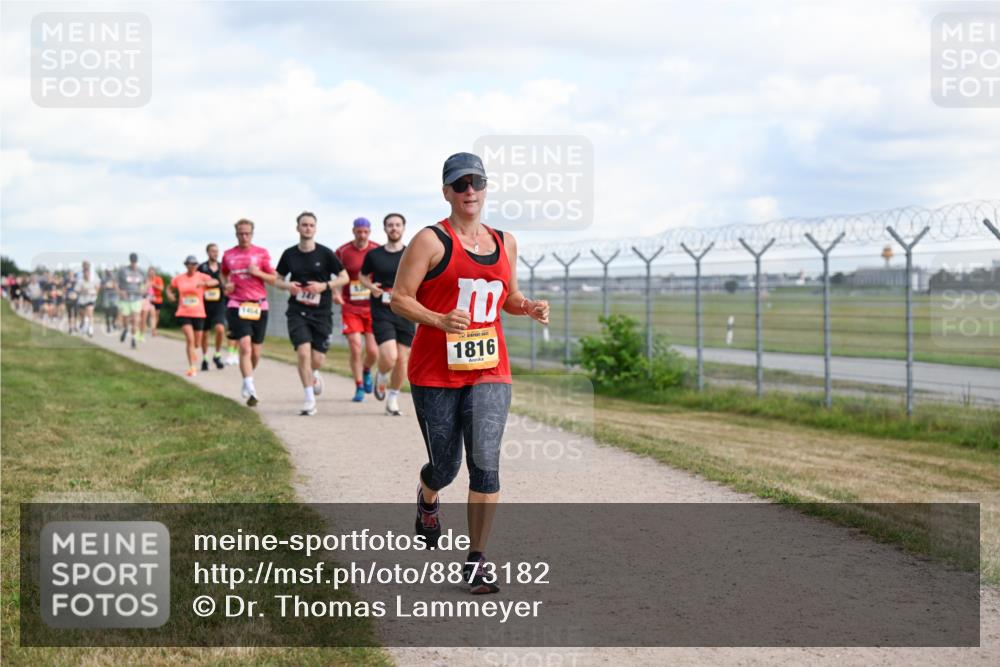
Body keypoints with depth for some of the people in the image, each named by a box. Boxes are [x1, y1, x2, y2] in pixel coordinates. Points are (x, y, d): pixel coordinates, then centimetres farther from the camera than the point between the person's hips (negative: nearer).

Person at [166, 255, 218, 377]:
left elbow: (215, 282, -22)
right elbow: (169, 288, 20)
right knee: (190, 339, -19)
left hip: (198, 314, 1)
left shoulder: (201, 277, -4)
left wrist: (204, 283, -42)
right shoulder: (178, 278, 3)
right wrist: (170, 294, -3)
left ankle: (193, 353, 46)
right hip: (183, 313, -1)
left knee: (197, 344, 9)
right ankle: (192, 367, -15)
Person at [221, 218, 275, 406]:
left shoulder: (261, 253, 4)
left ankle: (247, 382, 34)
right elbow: (224, 274, 25)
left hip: (259, 306, 1)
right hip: (237, 306, -1)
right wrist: (226, 285, 5)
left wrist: (258, 272, -13)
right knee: (245, 347, -18)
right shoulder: (228, 255, 7)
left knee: (255, 352, 7)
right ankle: (250, 390, -23)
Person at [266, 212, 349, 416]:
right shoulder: (289, 254, 3)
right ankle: (310, 400, -4)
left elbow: (344, 277, 2)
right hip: (297, 312, 1)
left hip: (321, 312, 0)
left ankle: (315, 374, 38)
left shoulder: (325, 253, -2)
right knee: (303, 353, -15)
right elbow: (277, 279, 15)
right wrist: (287, 286, -8)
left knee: (318, 359, -1)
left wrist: (324, 286, -13)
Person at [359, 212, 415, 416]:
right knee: (389, 358, -18)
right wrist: (371, 286, -2)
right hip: (381, 314, -1)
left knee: (402, 360, 2)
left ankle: (393, 398, 22)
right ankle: (381, 376, 17)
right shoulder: (374, 255, 5)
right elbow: (363, 276, 19)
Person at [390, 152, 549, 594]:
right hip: (435, 374, -3)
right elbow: (399, 298, -8)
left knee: (485, 463, -11)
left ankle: (476, 562, -3)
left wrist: (529, 307, 3)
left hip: (489, 372, 3)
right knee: (446, 466, 7)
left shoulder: (504, 243, 12)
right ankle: (427, 498, 46)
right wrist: (439, 320, -24)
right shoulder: (431, 240, -5)